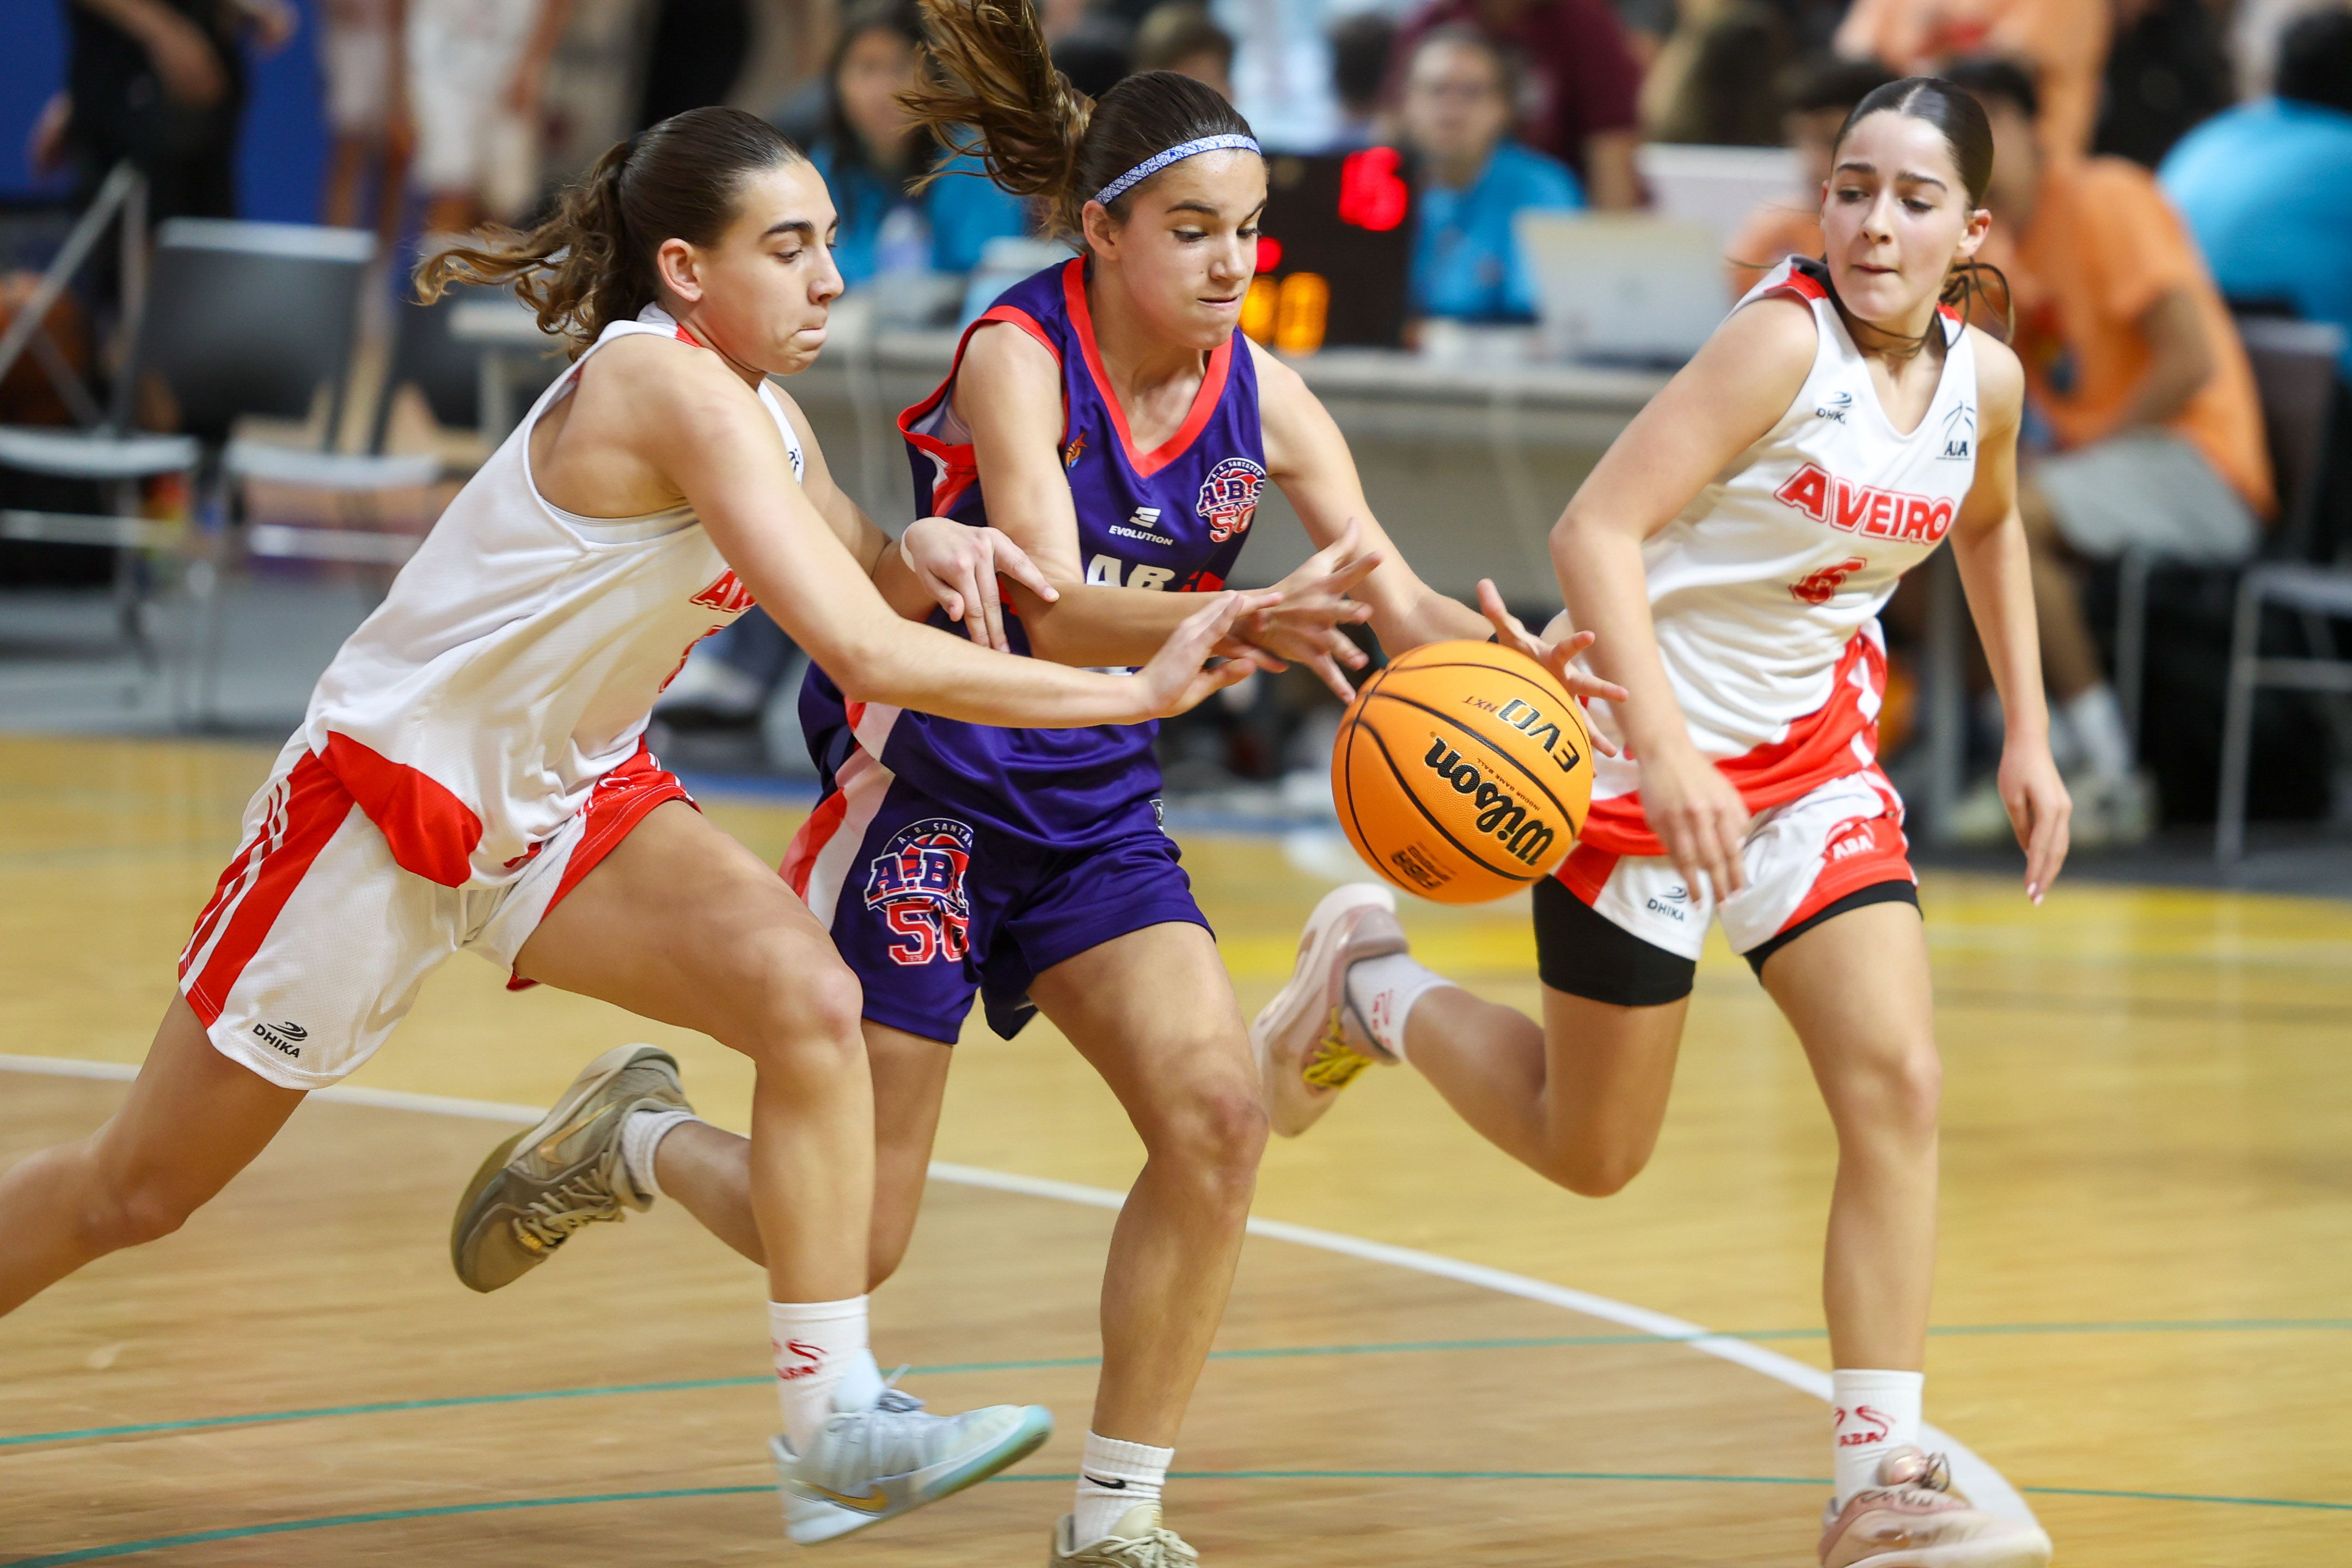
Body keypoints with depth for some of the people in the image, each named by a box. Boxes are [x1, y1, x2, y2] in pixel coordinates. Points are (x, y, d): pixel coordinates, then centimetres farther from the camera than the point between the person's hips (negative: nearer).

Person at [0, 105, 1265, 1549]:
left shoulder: (757, 408, -3)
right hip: (384, 798, -7)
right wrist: (1137, 695, -34)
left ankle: (832, 1425, -17)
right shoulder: (673, 388, -29)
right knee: (141, 1191, 5)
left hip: (568, 803, 7)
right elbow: (867, 658, -35)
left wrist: (922, 555, -13)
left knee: (808, 996, -19)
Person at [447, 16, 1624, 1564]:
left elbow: (1396, 602, -6)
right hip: (928, 786, -5)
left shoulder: (1262, 398, -4)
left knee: (1218, 1116, -14)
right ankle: (635, 1142, 31)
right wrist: (1237, 625, -49)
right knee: (848, 1239, -3)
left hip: (1097, 809, 6)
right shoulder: (1017, 359, -20)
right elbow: (1054, 612, -32)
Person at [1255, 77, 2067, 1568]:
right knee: (1591, 1152, 6)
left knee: (1897, 1085, -11)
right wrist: (1663, 749, -37)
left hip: (1817, 756, 6)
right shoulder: (1784, 341, -23)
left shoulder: (1985, 378, -2)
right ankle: (1373, 977, 33)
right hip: (1645, 751, -6)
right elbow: (1598, 528, -28)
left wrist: (2029, 733, 18)